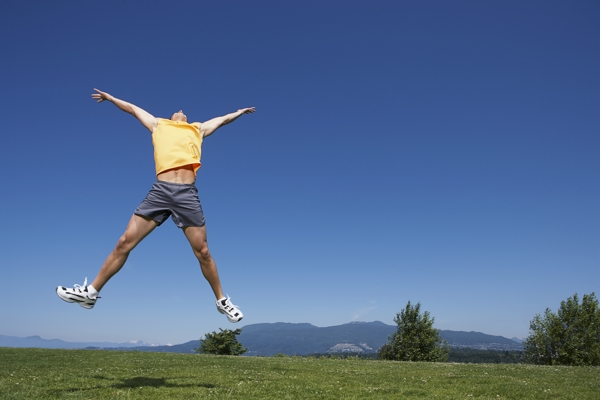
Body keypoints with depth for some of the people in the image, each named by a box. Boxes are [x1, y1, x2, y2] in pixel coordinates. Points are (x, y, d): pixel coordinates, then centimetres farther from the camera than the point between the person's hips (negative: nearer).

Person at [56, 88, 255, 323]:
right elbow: (133, 108, 41)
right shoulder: (159, 126, 27)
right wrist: (109, 97, 51)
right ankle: (91, 292, 10)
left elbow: (223, 119, 43)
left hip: (187, 193, 0)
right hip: (160, 190, 1)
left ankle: (222, 301, 13)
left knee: (202, 252, -2)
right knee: (124, 242, -3)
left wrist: (240, 111, 56)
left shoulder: (198, 129, 27)